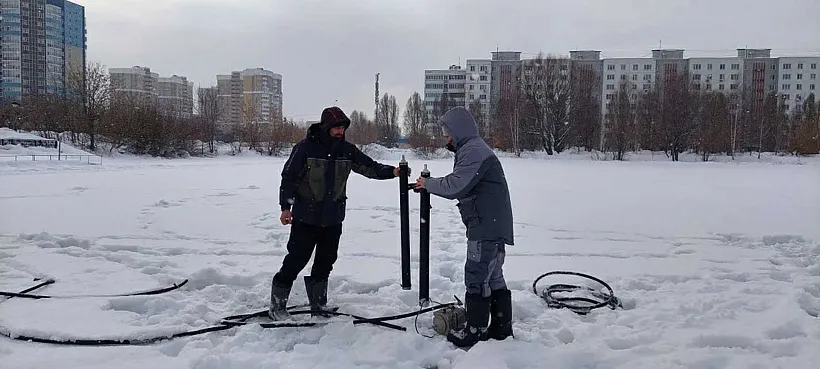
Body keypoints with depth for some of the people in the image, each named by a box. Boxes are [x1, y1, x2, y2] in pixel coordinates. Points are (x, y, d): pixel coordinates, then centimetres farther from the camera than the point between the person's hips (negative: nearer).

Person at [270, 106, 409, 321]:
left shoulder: (347, 150, 4)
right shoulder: (306, 147, -10)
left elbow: (369, 167, 4)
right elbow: (288, 177, -6)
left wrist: (392, 172, -13)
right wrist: (286, 207, -9)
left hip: (333, 218, 5)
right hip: (306, 217, -5)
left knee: (326, 261, 13)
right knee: (296, 260, -2)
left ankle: (318, 303, 30)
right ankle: (277, 305, 13)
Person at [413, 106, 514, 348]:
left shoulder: (473, 151, -16)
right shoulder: (473, 149, 19)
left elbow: (454, 186, -24)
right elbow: (461, 186, 18)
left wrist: (428, 184, -8)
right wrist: (430, 184, 6)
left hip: (487, 227, -11)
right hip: (493, 226, 11)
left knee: (477, 277, -3)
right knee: (494, 277, 15)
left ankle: (476, 331, 6)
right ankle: (502, 326, 23)